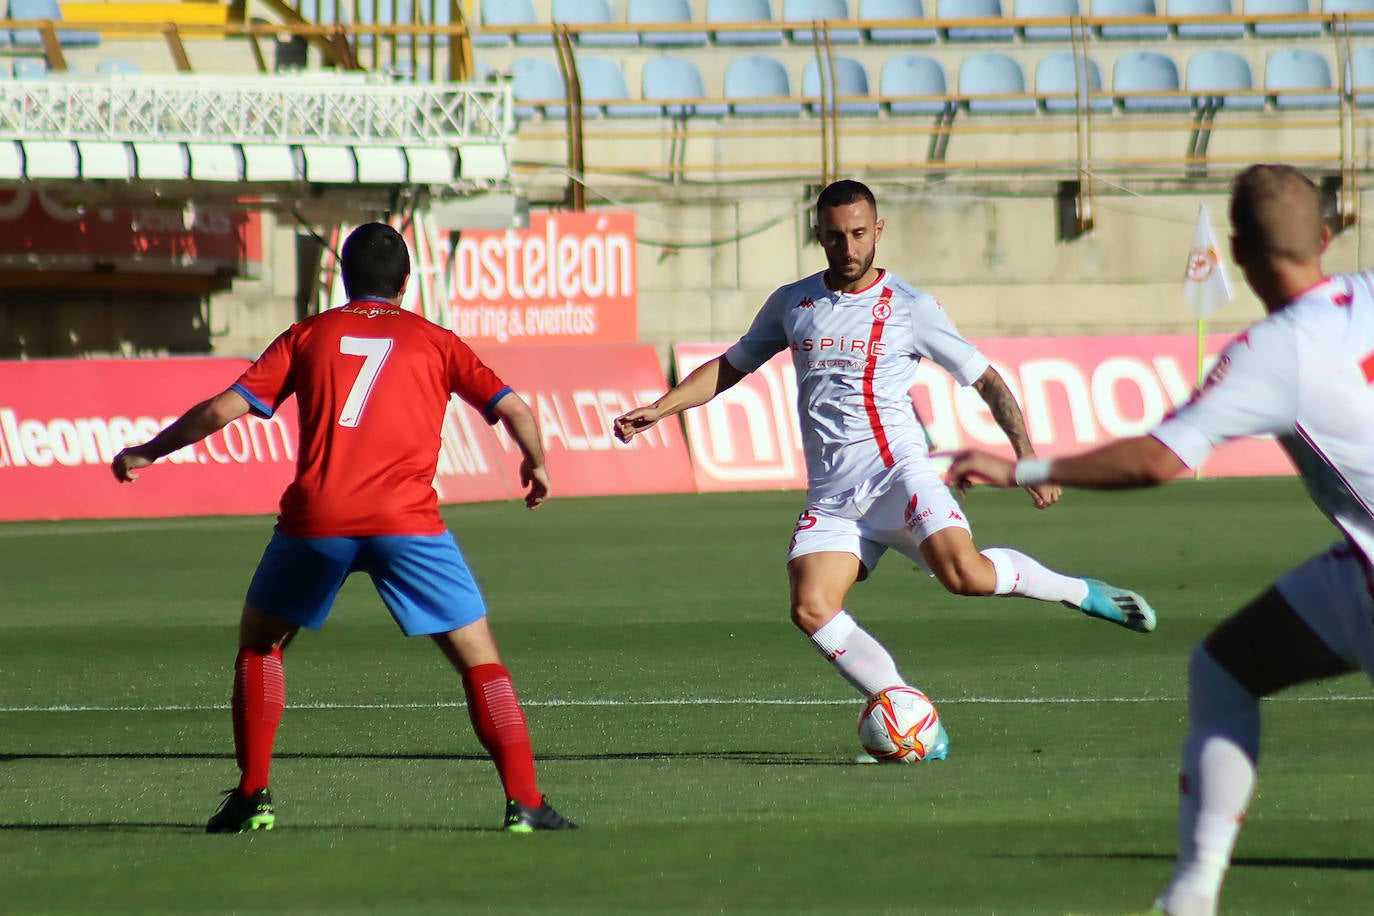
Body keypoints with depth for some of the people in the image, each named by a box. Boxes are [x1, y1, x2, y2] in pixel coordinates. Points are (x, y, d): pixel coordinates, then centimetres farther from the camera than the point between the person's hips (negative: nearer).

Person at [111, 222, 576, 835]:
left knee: (259, 642, 24)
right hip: (406, 521, -1)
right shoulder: (434, 341, 14)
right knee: (479, 657, 8)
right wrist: (536, 466, 26)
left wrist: (146, 453, 22)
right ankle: (524, 802, -4)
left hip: (315, 519, 1)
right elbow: (513, 408, 6)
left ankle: (252, 796, 17)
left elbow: (223, 409, 10)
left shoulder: (309, 336, 16)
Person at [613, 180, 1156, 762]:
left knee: (965, 573, -29)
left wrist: (1026, 452, -6)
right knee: (811, 609, -21)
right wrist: (660, 409, 14)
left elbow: (986, 381, 6)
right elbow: (730, 367, 25)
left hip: (897, 471, -3)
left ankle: (1078, 592, -1)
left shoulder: (910, 308, 3)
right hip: (831, 496, 3)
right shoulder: (793, 304, 13)